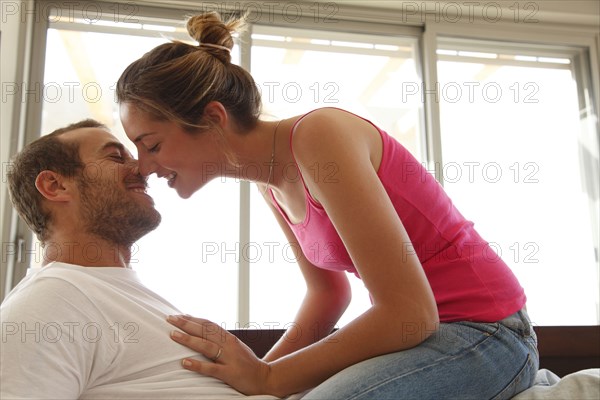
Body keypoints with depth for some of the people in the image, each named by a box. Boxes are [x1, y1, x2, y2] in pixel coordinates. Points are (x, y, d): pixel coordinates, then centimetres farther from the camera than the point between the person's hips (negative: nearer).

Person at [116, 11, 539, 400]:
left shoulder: (318, 136, -22)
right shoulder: (269, 179, 3)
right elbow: (328, 293, 9)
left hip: (485, 332, -7)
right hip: (426, 328, 8)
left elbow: (409, 312, -25)